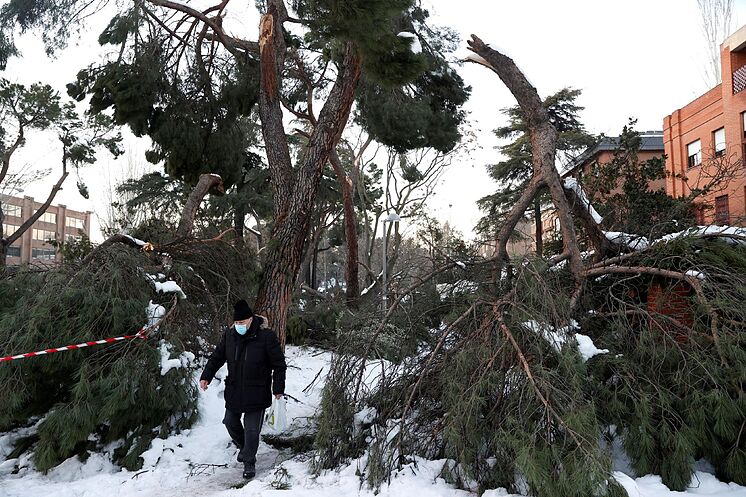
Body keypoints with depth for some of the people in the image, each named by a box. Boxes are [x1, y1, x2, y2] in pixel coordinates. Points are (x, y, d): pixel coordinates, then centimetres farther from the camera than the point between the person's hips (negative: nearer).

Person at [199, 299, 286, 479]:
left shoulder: (266, 336, -17)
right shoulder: (229, 335, -3)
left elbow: (279, 364, -10)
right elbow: (217, 357, 10)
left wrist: (278, 388, -8)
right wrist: (206, 376, 1)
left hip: (257, 393, -5)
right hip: (233, 390, 5)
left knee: (252, 429, 1)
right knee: (230, 422, 18)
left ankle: (249, 462, 21)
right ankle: (243, 446, 44)